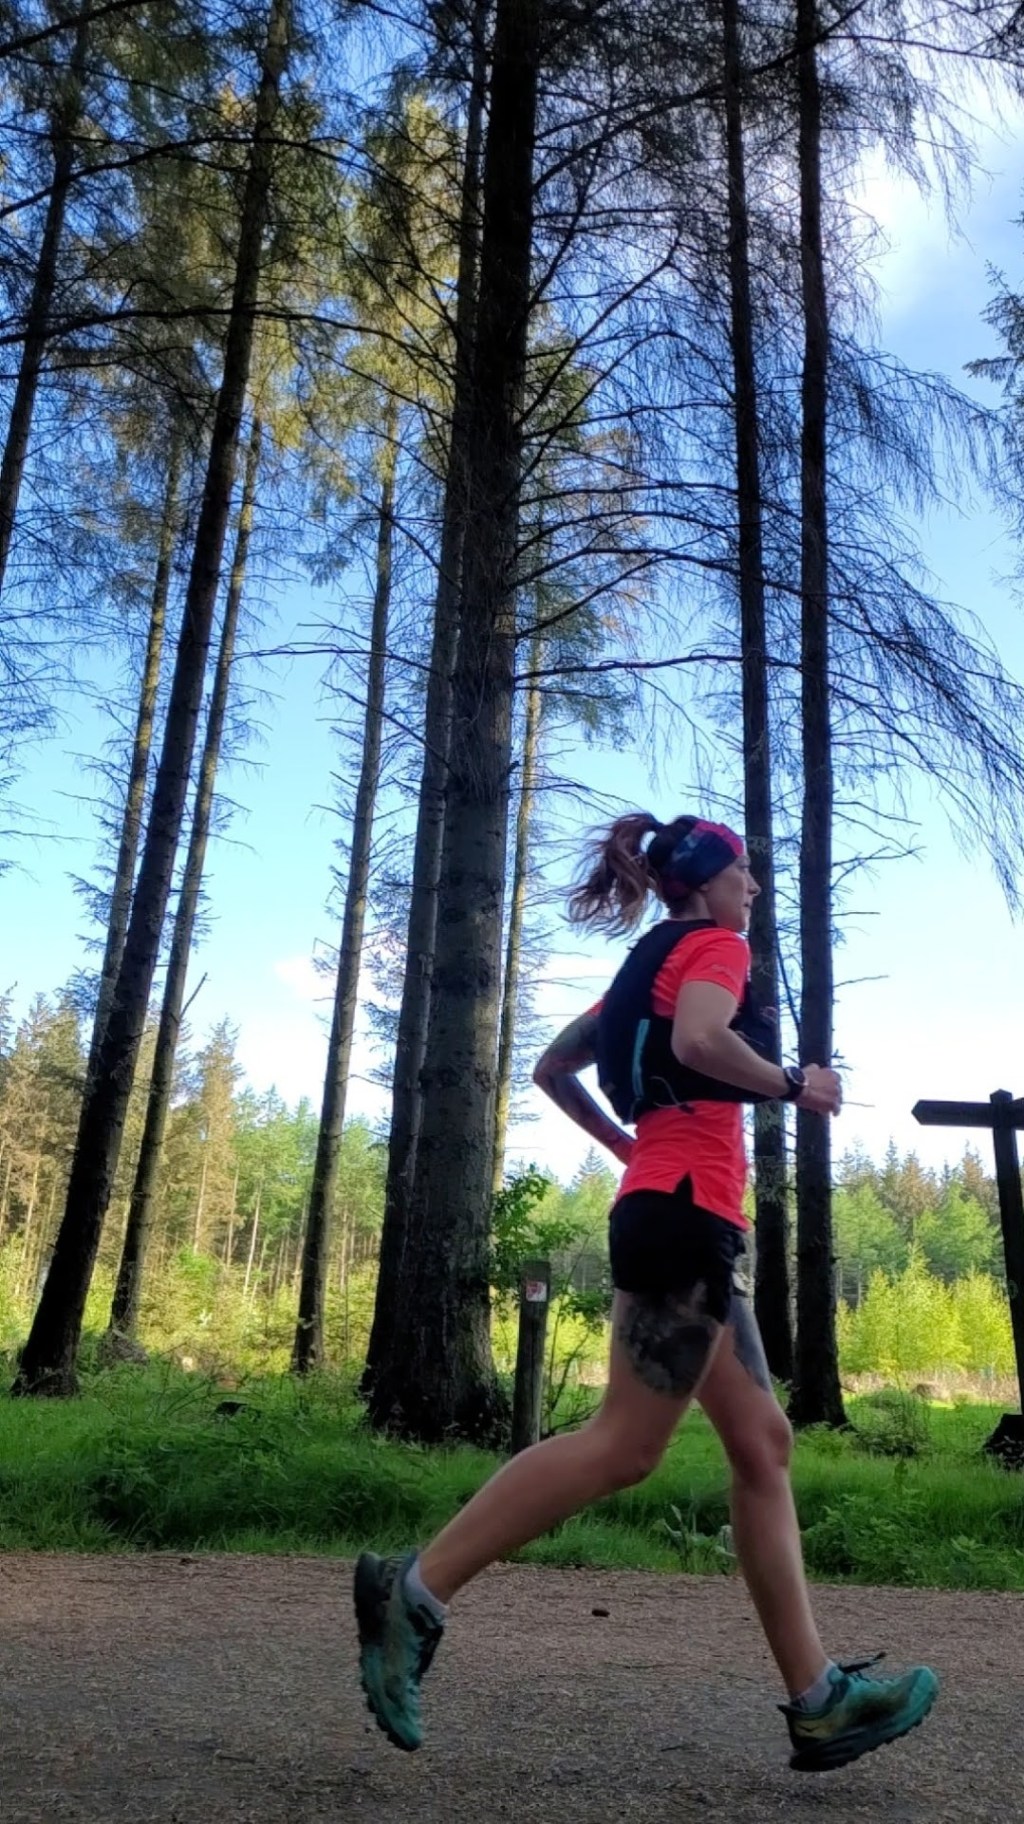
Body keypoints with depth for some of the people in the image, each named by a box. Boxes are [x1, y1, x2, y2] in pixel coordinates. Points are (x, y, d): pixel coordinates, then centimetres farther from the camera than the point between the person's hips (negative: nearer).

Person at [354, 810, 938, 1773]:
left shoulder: (648, 963, 23)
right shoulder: (715, 945, -2)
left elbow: (551, 1068, 25)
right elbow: (699, 1042, -24)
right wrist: (795, 1085, -9)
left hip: (663, 1211, 10)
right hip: (686, 1212, -10)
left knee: (762, 1443, 8)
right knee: (626, 1443, -11)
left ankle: (818, 1700, 12)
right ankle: (414, 1589, -10)